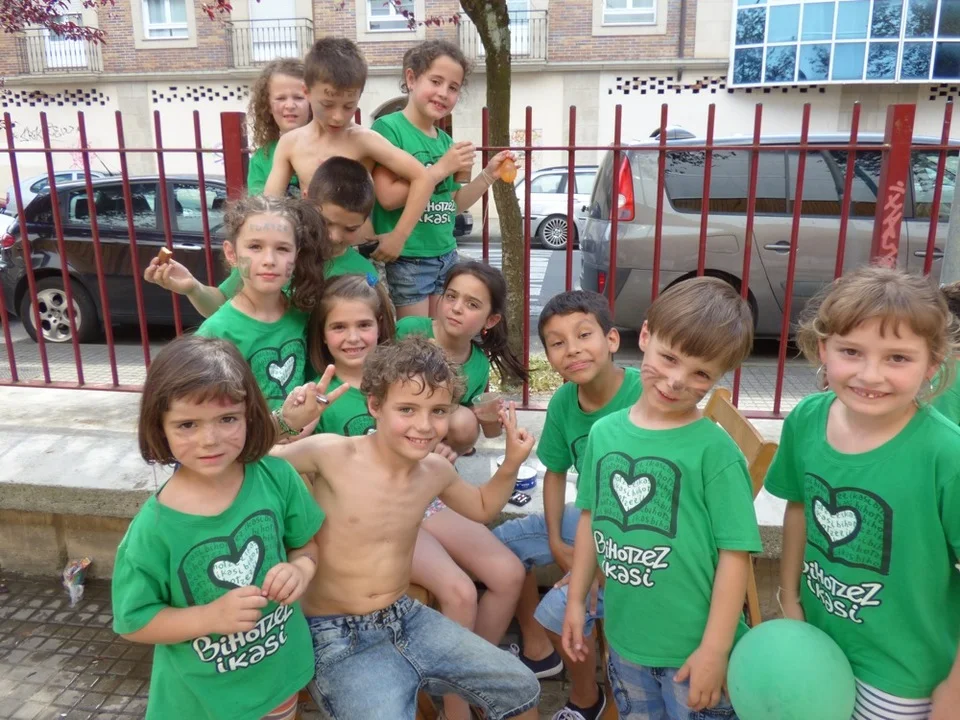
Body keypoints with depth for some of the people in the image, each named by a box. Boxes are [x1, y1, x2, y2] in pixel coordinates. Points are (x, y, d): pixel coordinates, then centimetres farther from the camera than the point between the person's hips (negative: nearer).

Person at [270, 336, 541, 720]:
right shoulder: (332, 454, -21)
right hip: (339, 637, -5)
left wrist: (511, 464, 2)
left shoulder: (436, 470, -3)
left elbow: (482, 508, 17)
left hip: (408, 618, 6)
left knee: (521, 689, 9)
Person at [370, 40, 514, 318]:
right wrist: (443, 168, -17)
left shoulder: (445, 140, 9)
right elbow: (388, 197, -19)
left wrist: (488, 175, 4)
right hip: (405, 259, -6)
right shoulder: (388, 128, -10)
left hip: (446, 255, 7)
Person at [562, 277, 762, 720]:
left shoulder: (715, 450, -18)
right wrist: (577, 599, 9)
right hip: (624, 638, 5)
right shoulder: (604, 432, -4)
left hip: (693, 647, -4)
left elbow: (735, 554, -16)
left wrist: (715, 649, -15)